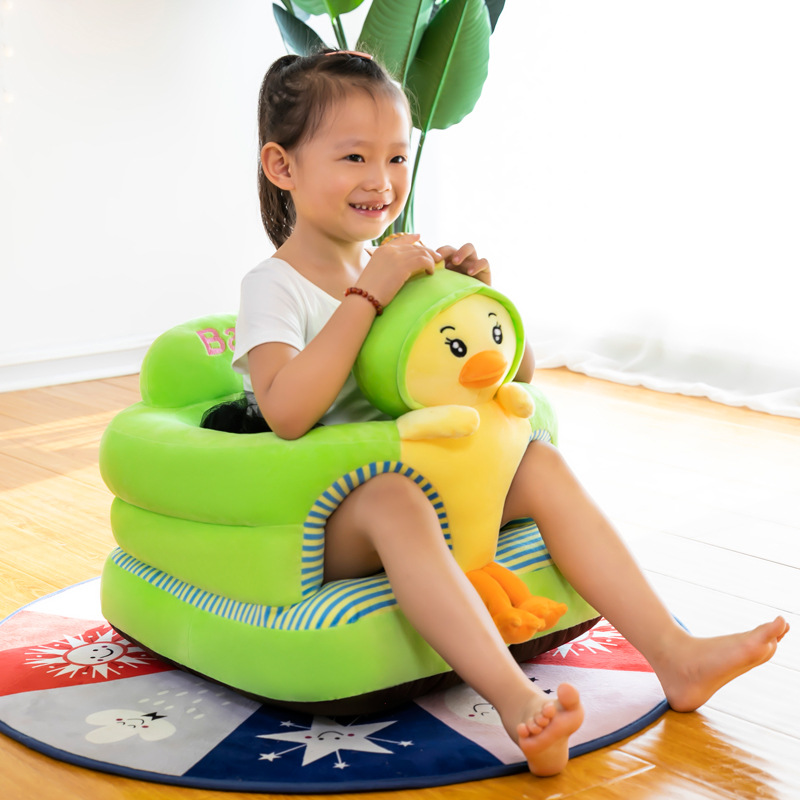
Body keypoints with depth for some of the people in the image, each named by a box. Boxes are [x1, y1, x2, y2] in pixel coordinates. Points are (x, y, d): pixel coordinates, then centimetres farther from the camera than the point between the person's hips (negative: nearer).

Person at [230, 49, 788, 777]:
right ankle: (518, 702, -48)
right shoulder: (274, 286, -7)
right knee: (392, 498, -37)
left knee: (540, 461, -11)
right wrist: (368, 294, -24)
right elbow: (288, 414, -28)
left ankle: (673, 654, -15)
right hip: (322, 518, -6)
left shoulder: (402, 269, 10)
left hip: (428, 480, 6)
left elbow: (515, 378, 15)